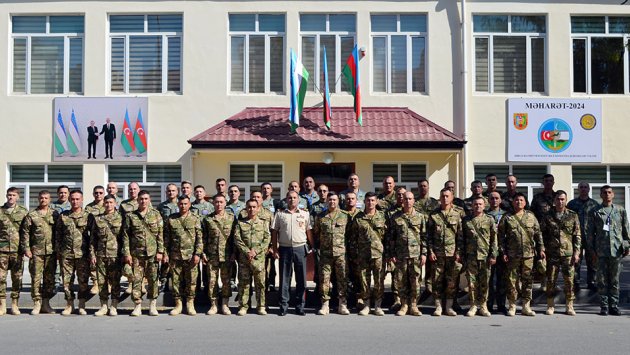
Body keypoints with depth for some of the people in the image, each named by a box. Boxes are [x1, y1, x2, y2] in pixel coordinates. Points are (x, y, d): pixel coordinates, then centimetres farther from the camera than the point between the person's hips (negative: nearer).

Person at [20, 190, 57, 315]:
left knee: (50, 279, 6)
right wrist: (26, 248, -5)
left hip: (51, 252, 2)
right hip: (36, 252, -2)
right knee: (36, 278, -1)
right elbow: (25, 233, 2)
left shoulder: (54, 214, 8)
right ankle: (37, 303, 7)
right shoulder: (31, 215, 4)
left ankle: (46, 303, 15)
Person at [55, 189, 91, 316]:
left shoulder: (87, 216, 3)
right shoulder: (63, 216, 9)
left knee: (83, 280, 2)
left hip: (82, 254, -2)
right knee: (67, 280, 5)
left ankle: (82, 305, 12)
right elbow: (58, 235, 12)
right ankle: (69, 304, 17)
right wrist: (58, 252, 6)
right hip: (66, 253, 2)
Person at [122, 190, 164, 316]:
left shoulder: (156, 214, 5)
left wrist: (160, 251, -3)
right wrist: (127, 253, -3)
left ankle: (153, 305, 15)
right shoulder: (130, 216, 5)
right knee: (136, 279, 1)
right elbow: (126, 235, 4)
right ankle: (138, 305, 11)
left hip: (152, 253, 0)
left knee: (153, 279, 4)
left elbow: (160, 234, 4)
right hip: (136, 253, 0)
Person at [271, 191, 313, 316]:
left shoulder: (305, 214, 10)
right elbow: (274, 232, 6)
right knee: (284, 278, 3)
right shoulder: (280, 214, 8)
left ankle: (300, 306, 12)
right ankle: (283, 306, 10)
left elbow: (309, 232, 10)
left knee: (301, 278, 3)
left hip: (300, 248, 1)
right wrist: (275, 249, -1)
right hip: (284, 248, -1)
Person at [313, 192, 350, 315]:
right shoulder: (320, 217, 8)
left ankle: (342, 304, 9)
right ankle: (325, 304, 9)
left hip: (341, 252, -1)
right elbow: (315, 234, 14)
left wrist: (348, 246, 3)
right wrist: (317, 246, 7)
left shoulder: (345, 216, 5)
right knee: (324, 278, 1)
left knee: (342, 278, 1)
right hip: (325, 253, 1)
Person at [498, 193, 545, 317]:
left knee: (528, 280, 5)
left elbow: (538, 234, 11)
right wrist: (503, 252, -5)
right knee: (512, 280, 2)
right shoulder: (506, 218, 3)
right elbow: (501, 236, 1)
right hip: (512, 255, -2)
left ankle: (526, 306, 14)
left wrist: (541, 249, 4)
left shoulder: (531, 216, 10)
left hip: (528, 254, 2)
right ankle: (512, 306, 11)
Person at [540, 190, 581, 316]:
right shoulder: (548, 216, 5)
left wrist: (576, 252, -1)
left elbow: (577, 236, 6)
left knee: (569, 280, 2)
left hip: (568, 253, 0)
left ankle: (569, 306, 13)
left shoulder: (573, 216, 6)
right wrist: (543, 250, 1)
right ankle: (550, 305, 13)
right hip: (552, 254, 0)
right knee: (551, 280, 3)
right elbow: (542, 234, 8)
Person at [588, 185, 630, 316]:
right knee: (602, 279, 2)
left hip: (616, 249, 1)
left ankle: (614, 305, 13)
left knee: (615, 279, 6)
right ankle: (604, 306, 8)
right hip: (601, 250, -1)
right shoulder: (595, 212, 5)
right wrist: (592, 248, 2)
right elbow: (591, 232, 6)